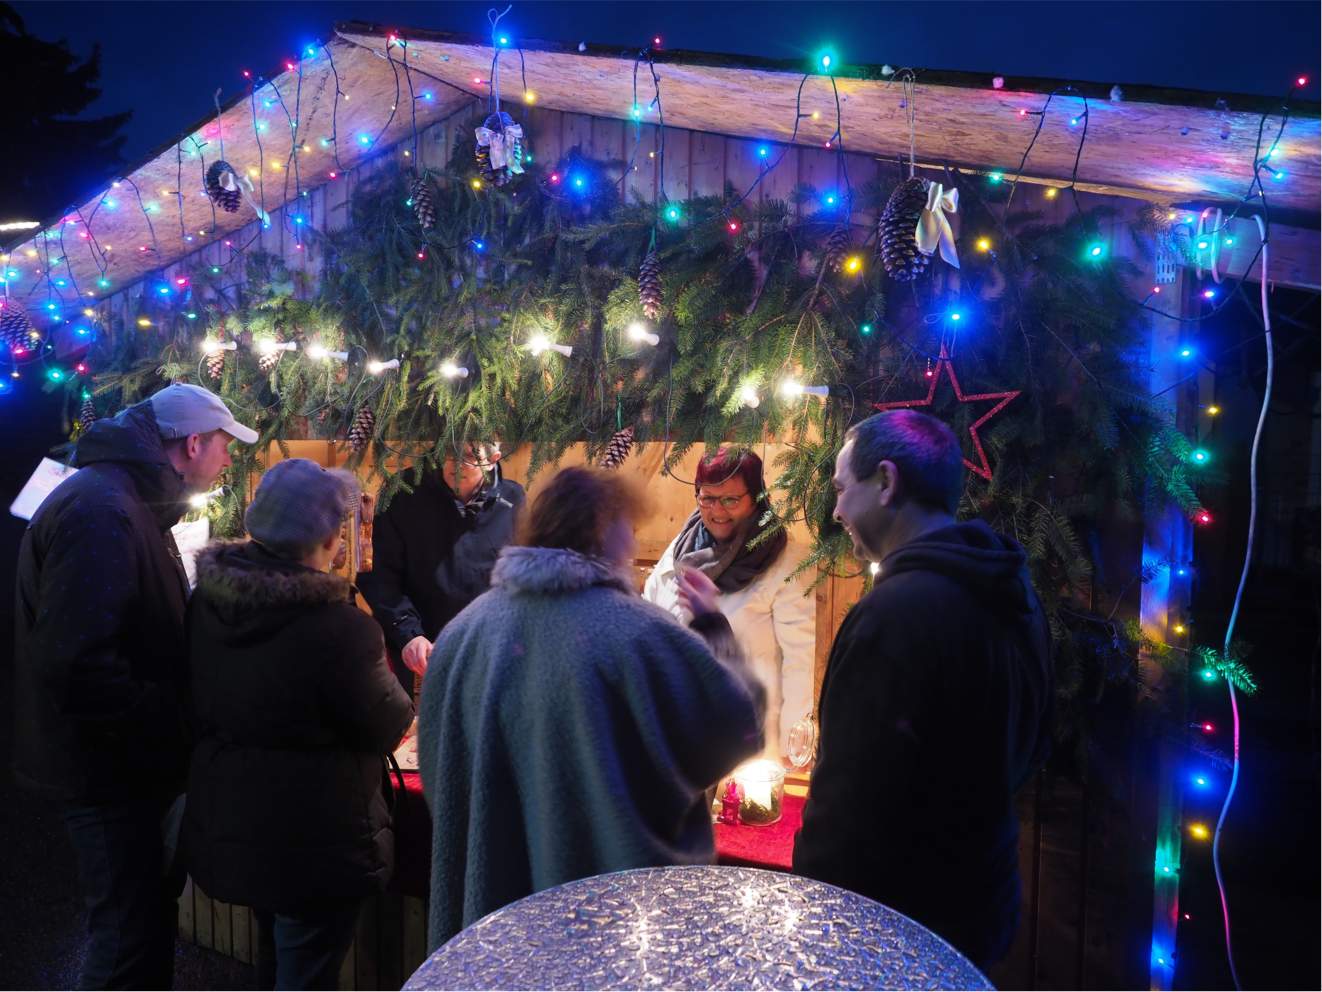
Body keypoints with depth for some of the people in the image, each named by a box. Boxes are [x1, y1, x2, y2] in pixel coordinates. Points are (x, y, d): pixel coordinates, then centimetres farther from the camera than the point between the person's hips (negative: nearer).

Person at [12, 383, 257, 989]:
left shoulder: (131, 501, 12)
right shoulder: (99, 509, -23)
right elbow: (78, 665, -30)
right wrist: (175, 725, -23)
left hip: (131, 761, 10)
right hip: (109, 772, -10)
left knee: (148, 917, 22)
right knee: (133, 940, 2)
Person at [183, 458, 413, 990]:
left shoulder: (205, 601, -7)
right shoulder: (338, 627, -30)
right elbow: (387, 727, -17)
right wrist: (392, 682, 4)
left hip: (223, 823, 7)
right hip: (312, 844, -7)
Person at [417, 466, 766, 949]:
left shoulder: (466, 629, -5)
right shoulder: (641, 634, -22)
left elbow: (439, 770, 4)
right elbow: (735, 721, -12)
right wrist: (713, 628, -1)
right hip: (615, 890, -4)